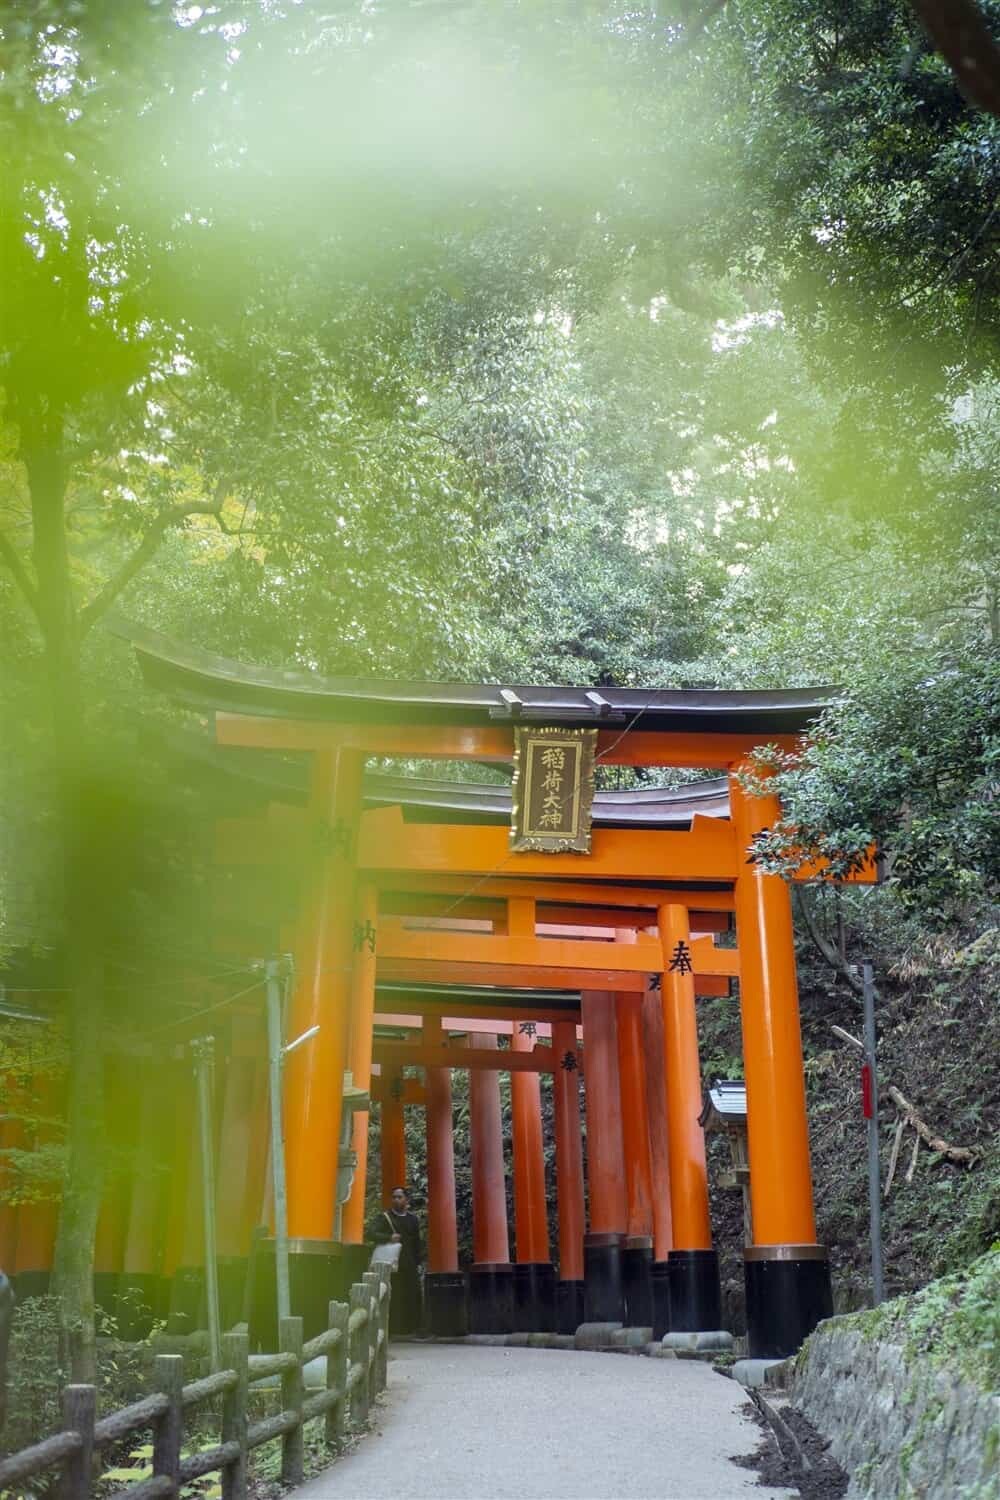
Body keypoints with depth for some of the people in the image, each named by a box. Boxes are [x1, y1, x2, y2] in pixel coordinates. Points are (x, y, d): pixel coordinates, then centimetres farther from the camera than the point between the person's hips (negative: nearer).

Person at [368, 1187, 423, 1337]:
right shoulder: (384, 1217, 0)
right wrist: (389, 1237, -24)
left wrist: (419, 1262, 11)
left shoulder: (413, 1219, 12)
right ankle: (392, 1330, 1)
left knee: (413, 1297, 1)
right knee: (392, 1298, -7)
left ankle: (414, 1328, 11)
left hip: (409, 1266, 3)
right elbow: (371, 1233, -11)